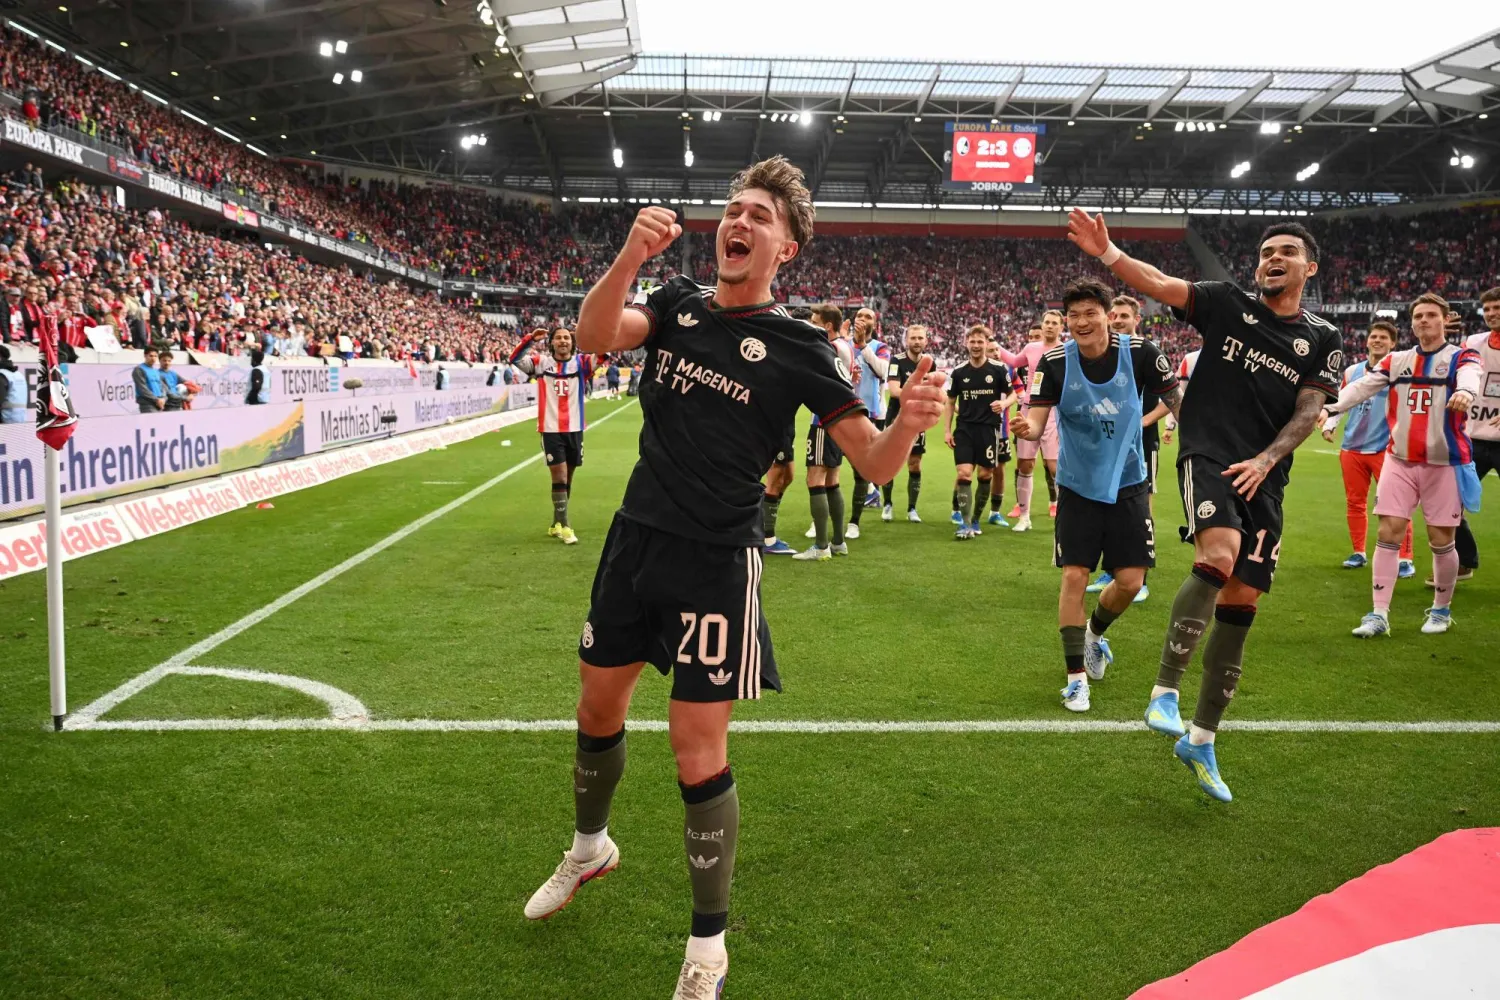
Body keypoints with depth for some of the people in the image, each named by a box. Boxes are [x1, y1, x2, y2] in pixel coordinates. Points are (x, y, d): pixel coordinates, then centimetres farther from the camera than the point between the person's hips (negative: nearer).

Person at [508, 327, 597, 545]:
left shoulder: (581, 363, 3)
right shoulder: (542, 362, 2)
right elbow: (515, 359, -7)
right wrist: (531, 339, -19)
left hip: (574, 429, 2)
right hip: (551, 429, -2)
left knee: (567, 478, 11)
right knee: (559, 477, -6)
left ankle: (556, 524, 24)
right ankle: (563, 526, -1)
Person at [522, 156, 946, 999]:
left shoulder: (797, 345, -8)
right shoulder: (678, 303, 4)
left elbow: (874, 462, -13)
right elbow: (594, 336, -16)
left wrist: (911, 422, -36)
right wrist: (630, 256, -34)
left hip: (717, 564, -5)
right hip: (636, 541, 5)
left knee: (698, 753, -4)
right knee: (598, 711, 19)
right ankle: (590, 849, 48)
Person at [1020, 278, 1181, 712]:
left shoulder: (1140, 354, -12)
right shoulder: (1055, 362, -12)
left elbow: (1177, 401, 1)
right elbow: (1037, 421, -18)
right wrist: (1027, 427, -40)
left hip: (1128, 484, 1)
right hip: (1078, 487, -1)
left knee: (1130, 581, 1)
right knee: (1074, 577, -6)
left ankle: (1095, 632, 34)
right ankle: (1076, 676, 8)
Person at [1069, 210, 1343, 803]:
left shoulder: (1323, 340, 12)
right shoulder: (1228, 304, 6)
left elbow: (1308, 410, 4)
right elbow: (1160, 285, -6)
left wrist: (1265, 460, -13)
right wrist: (1108, 254, -22)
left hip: (1264, 479, 4)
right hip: (1208, 456, -3)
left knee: (1241, 603, 3)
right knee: (1219, 556, -32)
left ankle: (1201, 741, 16)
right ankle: (1165, 692, -23)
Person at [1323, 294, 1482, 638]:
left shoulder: (1461, 357, -2)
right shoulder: (1395, 360, 8)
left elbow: (1470, 376, -25)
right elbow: (1362, 387, -4)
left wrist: (1465, 392, -50)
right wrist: (1330, 406, -24)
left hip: (1445, 462, -2)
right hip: (1400, 460, 2)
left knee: (1441, 541, 4)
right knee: (1387, 533, -3)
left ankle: (1441, 610, 25)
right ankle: (1379, 614, 1)